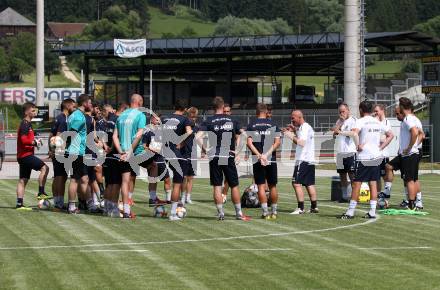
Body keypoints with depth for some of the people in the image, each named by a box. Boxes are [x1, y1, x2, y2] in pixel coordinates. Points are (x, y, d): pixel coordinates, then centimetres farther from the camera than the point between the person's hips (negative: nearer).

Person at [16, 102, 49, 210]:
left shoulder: (27, 124, 20)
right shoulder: (25, 124, -11)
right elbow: (23, 140, -22)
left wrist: (34, 141, 12)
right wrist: (34, 142, -14)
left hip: (23, 156, 11)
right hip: (26, 155, -11)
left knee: (23, 180, 9)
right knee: (44, 168, -15)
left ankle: (19, 204, 8)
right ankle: (41, 193, -17)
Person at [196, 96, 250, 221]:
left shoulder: (209, 121, -1)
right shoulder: (232, 120, 6)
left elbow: (198, 137, -12)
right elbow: (238, 137, 13)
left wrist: (205, 149, -4)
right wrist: (237, 151, 15)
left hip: (215, 157, -1)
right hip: (229, 157, 1)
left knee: (217, 186, 3)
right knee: (234, 185, 8)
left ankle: (220, 213, 2)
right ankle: (239, 213, 11)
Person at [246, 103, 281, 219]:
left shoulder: (251, 125, 3)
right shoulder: (273, 125, 4)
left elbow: (249, 143, -8)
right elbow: (277, 142, -6)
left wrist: (259, 155, -13)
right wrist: (267, 154, -10)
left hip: (258, 160, -1)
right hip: (271, 160, 1)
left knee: (261, 186, 0)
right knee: (272, 186, 12)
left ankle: (265, 212, -5)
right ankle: (274, 211, 17)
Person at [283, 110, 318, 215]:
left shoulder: (304, 128, -12)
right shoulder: (307, 127, 19)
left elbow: (301, 143, -24)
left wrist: (291, 136, -18)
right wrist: (294, 131, 19)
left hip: (303, 160, -10)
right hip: (310, 160, 10)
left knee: (296, 183, -10)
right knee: (309, 184, 13)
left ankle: (300, 208, -13)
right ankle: (314, 207, 14)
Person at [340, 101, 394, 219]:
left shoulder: (361, 121, -8)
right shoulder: (378, 122, 11)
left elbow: (354, 133, -28)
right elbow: (390, 135, 18)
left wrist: (358, 145, -17)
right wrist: (381, 147, 11)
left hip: (363, 157, -6)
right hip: (376, 157, 6)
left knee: (356, 184, -1)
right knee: (373, 184, 7)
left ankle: (350, 212, 0)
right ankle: (372, 211, 5)